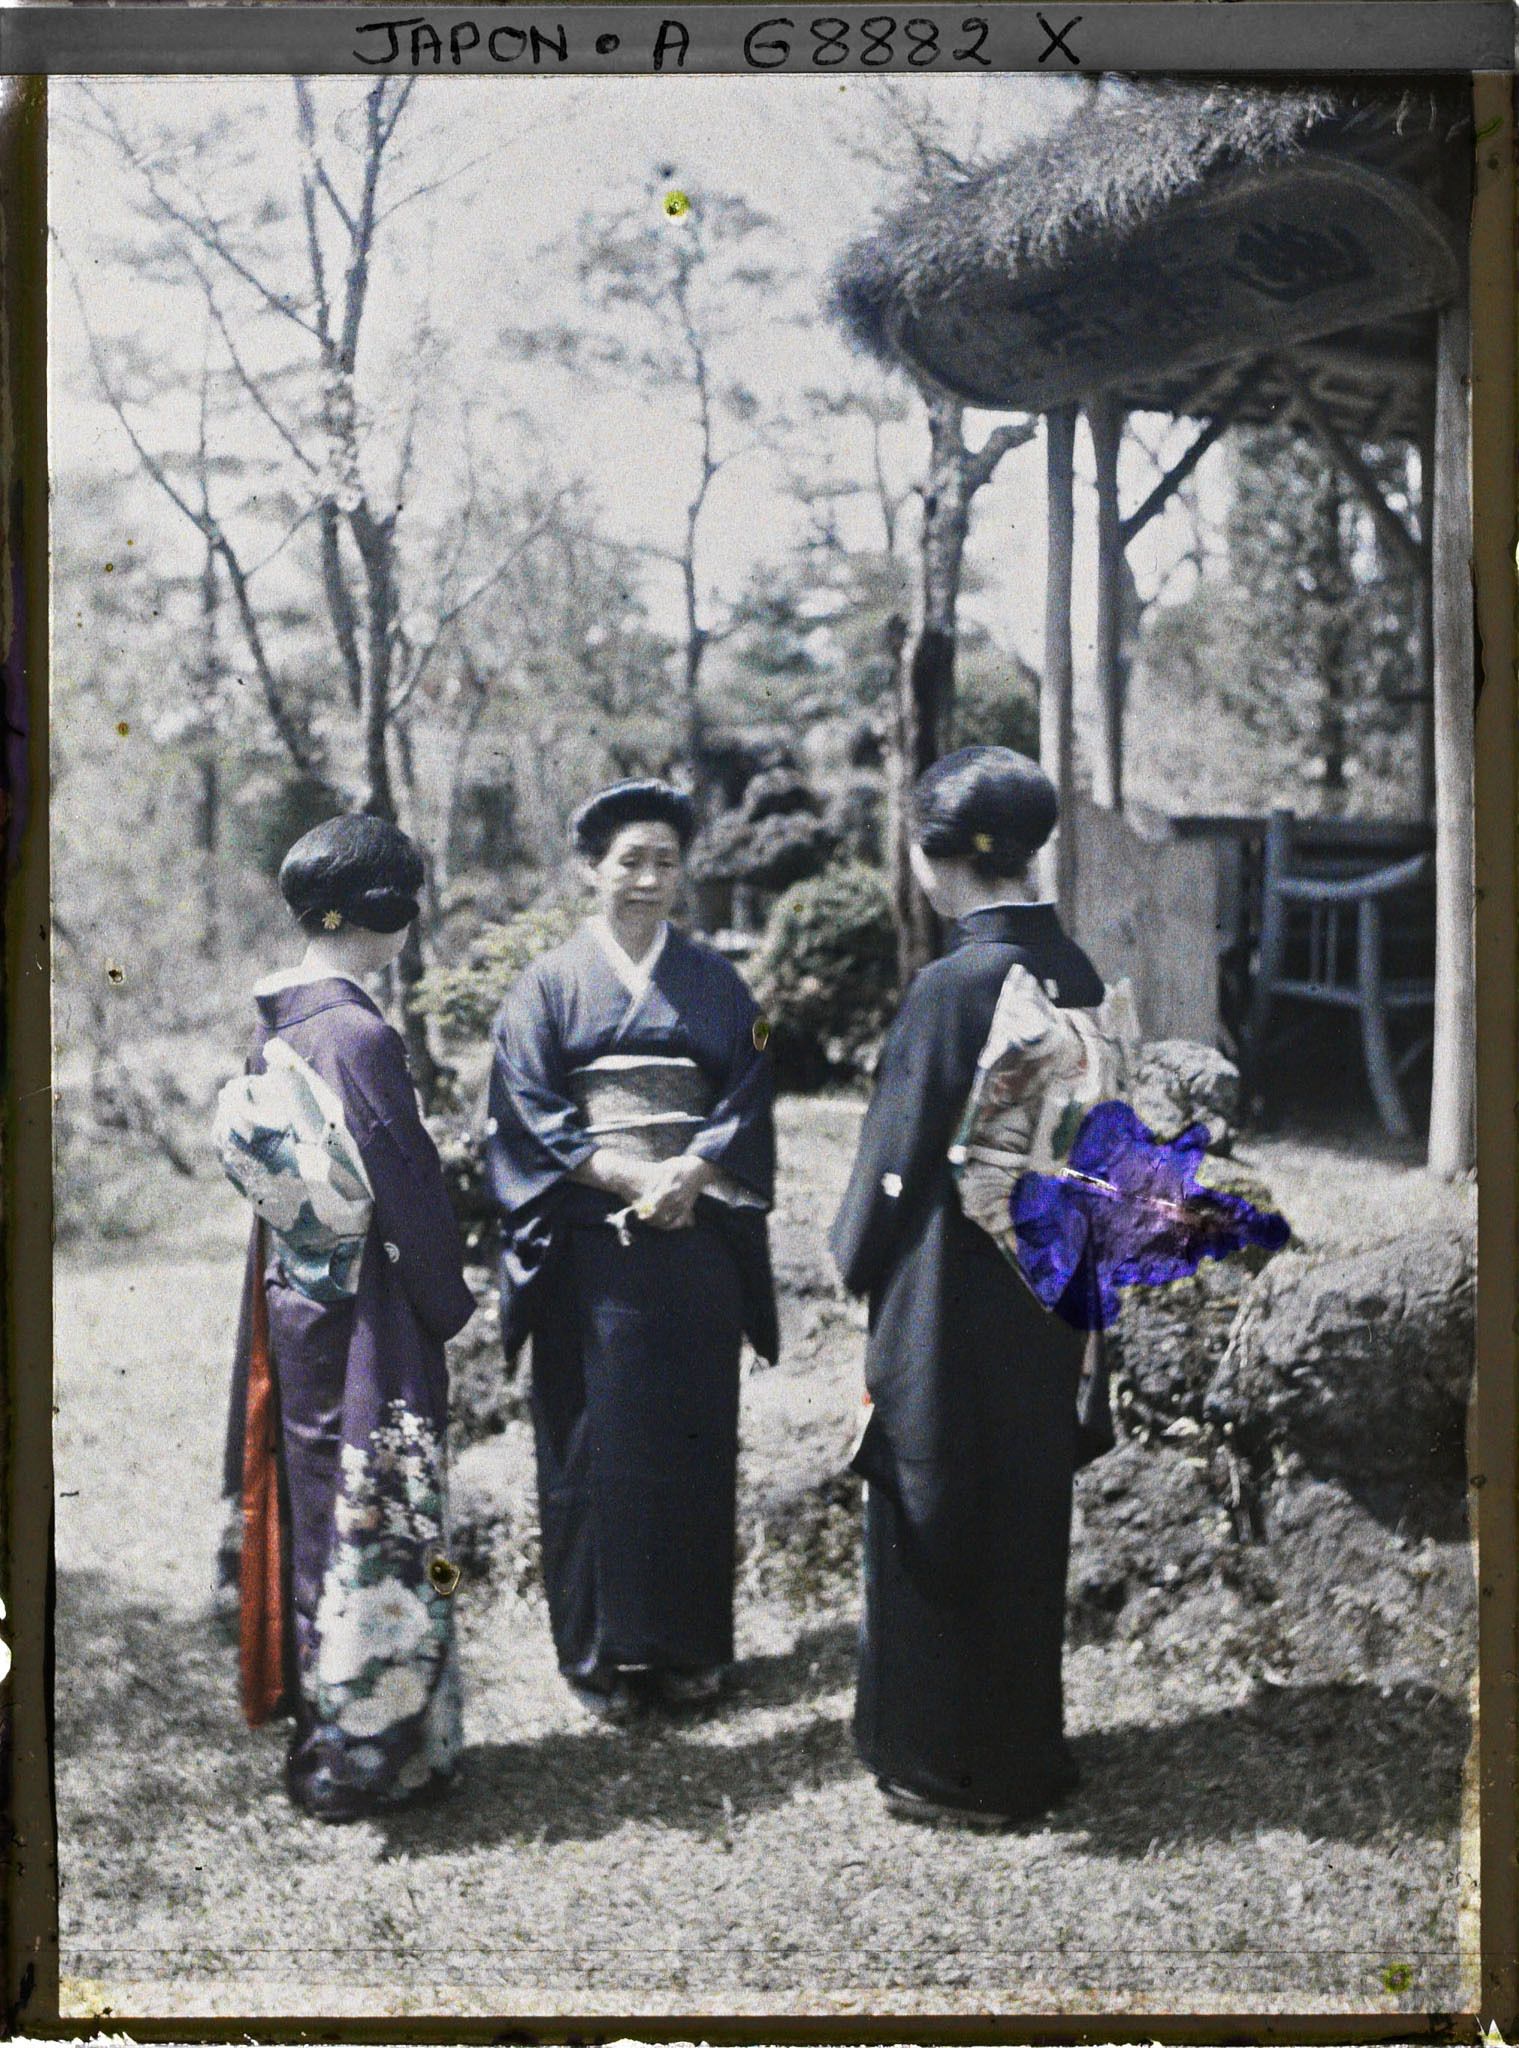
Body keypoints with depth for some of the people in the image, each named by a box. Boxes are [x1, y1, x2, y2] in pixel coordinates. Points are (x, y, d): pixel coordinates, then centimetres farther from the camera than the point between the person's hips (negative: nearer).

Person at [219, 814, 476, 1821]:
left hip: (292, 1302, 9)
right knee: (376, 1520, 2)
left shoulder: (276, 1025, 5)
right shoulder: (360, 1035, -21)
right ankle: (365, 1753, 11)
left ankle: (312, 1715, 30)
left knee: (313, 1503, 17)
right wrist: (449, 1305, -5)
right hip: (364, 1316, -8)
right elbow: (407, 1190, -18)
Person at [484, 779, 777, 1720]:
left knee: (693, 1436, 3)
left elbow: (749, 1102, 5)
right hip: (588, 1244, -2)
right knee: (593, 1439, -2)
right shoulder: (550, 984, 5)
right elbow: (528, 1112, -3)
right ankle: (602, 1652, 7)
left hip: (696, 1239, 2)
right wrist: (624, 1176, -14)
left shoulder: (715, 982, 11)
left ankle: (689, 1645, 13)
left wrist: (689, 1175, -13)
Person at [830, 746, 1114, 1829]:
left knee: (938, 1520, 6)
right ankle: (1028, 1752, 30)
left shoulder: (956, 985, -20)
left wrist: (853, 1276, 0)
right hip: (1050, 1293, 8)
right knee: (1029, 1513, 18)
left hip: (951, 1304, -8)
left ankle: (956, 1768, 17)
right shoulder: (1075, 974, 3)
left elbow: (900, 1157, -15)